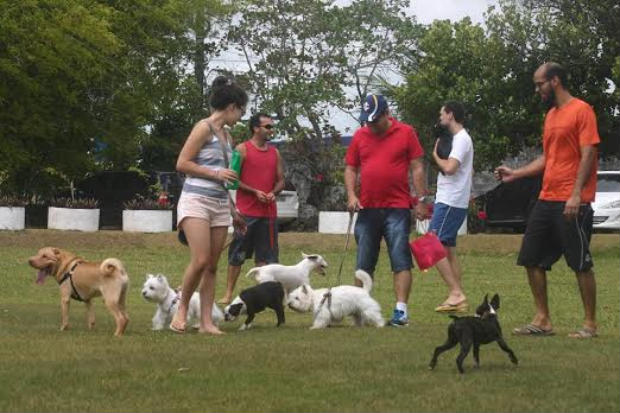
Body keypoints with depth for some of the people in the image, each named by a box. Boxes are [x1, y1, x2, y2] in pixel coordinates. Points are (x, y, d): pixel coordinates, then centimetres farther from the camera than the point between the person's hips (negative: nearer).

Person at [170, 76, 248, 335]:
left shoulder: (226, 136, 18)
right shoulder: (204, 128, -6)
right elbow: (182, 164, -11)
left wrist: (233, 211, 24)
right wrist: (216, 173, -12)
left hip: (220, 204, 8)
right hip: (196, 199, -8)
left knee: (212, 266, 3)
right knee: (200, 260, -18)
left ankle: (206, 321, 3)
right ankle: (182, 309, 0)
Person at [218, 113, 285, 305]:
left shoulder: (274, 153, 14)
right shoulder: (242, 149, -2)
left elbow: (281, 180, 18)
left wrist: (273, 193, -4)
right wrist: (255, 192, -14)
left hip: (268, 210, 5)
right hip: (246, 211, -5)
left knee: (265, 254, 4)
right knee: (237, 254, -1)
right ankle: (228, 293, 3)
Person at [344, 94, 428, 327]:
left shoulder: (406, 133, 0)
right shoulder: (360, 136, 9)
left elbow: (417, 168, 1)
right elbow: (350, 168, 13)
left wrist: (421, 201, -3)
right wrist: (351, 194, -3)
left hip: (397, 209, -3)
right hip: (367, 209, 4)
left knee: (401, 261, -8)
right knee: (364, 264, 8)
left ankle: (401, 311, -11)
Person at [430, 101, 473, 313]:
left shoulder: (461, 139, -14)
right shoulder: (458, 138, 17)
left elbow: (449, 168, -24)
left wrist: (436, 156, -8)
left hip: (450, 203, -11)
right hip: (446, 201, 11)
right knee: (448, 251, 11)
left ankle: (456, 293, -16)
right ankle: (458, 297, 12)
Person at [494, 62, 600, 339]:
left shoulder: (581, 111, -9)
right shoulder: (551, 115, 17)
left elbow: (588, 154, -15)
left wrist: (576, 194, -21)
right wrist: (516, 173, 16)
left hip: (572, 203, -9)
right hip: (546, 199, 9)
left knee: (581, 264, -3)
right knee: (532, 259, 8)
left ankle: (590, 324, 5)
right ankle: (542, 321, 15)